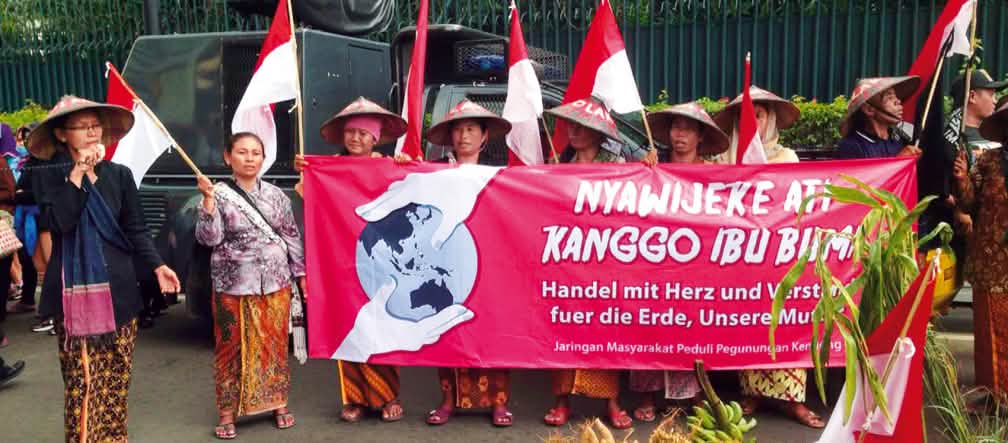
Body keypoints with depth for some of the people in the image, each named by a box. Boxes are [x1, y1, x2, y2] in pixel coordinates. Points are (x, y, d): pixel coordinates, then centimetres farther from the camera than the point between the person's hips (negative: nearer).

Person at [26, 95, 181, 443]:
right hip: (74, 291, -2)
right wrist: (77, 173, -16)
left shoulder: (119, 174, 5)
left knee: (116, 378, 11)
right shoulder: (49, 176, 0)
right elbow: (60, 222, -17)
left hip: (117, 290, 3)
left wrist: (157, 265, -5)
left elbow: (136, 229, 7)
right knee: (81, 381, 1)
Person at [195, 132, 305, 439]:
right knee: (232, 348, 6)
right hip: (233, 286, -2)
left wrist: (301, 272, 7)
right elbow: (208, 238, -12)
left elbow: (292, 236, 10)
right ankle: (228, 412, 18)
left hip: (275, 283, 3)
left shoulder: (276, 194, 5)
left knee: (275, 345, 10)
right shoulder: (219, 194, -3)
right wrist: (208, 200, -21)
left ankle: (279, 404, 24)